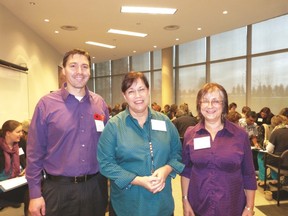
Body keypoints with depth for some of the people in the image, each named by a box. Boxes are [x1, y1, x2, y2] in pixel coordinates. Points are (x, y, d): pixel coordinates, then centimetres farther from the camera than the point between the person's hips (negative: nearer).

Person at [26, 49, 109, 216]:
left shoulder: (100, 103, 2)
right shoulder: (46, 104, -6)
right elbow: (35, 152, -4)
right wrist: (35, 193, -4)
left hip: (95, 186, 3)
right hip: (59, 188, -2)